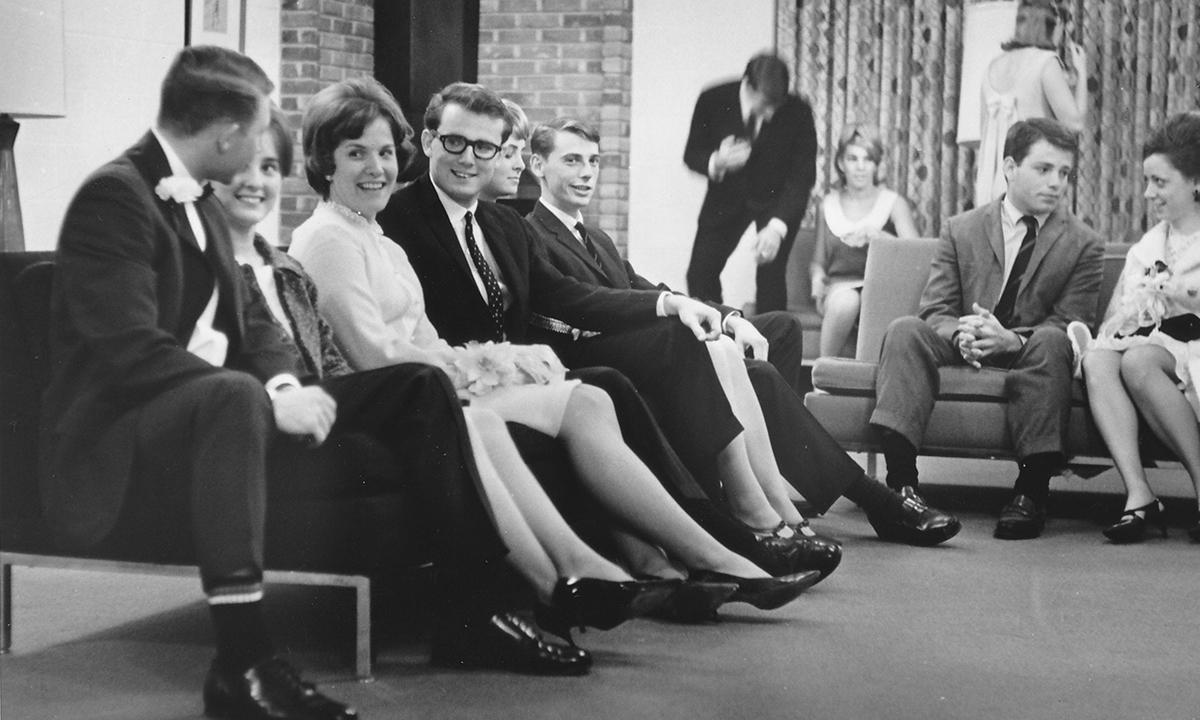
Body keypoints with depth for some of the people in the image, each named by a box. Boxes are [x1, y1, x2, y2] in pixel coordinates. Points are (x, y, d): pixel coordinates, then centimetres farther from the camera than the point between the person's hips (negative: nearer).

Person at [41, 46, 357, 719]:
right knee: (235, 395, -37)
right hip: (109, 450, -9)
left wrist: (284, 383, -10)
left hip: (207, 415, 9)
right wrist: (265, 398, -28)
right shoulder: (115, 196, -15)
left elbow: (251, 321, 12)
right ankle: (243, 665, -38)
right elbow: (130, 350, -26)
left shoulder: (199, 204, 14)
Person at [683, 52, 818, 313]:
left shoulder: (798, 113, -26)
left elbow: (802, 176, -23)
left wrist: (777, 226, -36)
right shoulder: (713, 101, -22)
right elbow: (692, 154, -9)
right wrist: (716, 163, -33)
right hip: (726, 194, 2)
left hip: (778, 198, -2)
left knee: (771, 273, -17)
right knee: (700, 272, -4)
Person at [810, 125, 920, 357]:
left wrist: (877, 235, -20)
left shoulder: (894, 203, 7)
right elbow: (818, 261, 23)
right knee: (846, 300, -36)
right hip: (840, 287, 2)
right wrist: (817, 277, -1)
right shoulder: (828, 205, 16)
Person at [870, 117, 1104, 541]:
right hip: (963, 349, 2)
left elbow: (1071, 326, -4)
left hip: (1028, 354, -2)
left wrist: (1012, 339, -24)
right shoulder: (959, 230, 11)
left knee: (1051, 341, -35)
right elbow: (935, 311, 4)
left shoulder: (1083, 245, 6)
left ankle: (1032, 491, -36)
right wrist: (960, 334, -22)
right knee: (905, 331, -26)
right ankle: (901, 482, -38)